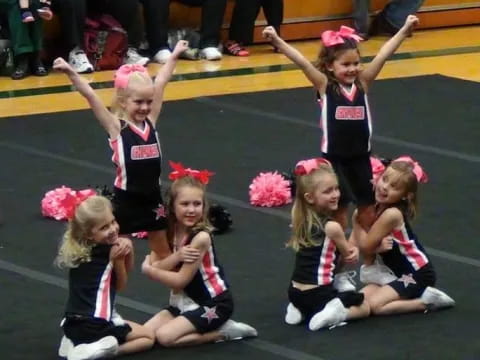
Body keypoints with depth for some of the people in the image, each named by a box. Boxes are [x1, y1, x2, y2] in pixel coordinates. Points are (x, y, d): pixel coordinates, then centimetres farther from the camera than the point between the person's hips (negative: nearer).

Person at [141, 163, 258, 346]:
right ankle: (208, 328, 9)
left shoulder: (201, 237, -23)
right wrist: (176, 256, -28)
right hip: (185, 302, 8)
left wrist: (148, 269, -8)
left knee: (165, 336, -20)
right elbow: (158, 268, -10)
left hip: (213, 305, -8)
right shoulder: (172, 232, -1)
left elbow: (180, 280, -20)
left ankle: (223, 332, -5)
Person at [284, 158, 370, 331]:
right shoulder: (332, 227, -19)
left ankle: (301, 310, 14)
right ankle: (333, 314, -9)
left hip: (296, 292, 7)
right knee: (364, 306, 15)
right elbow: (349, 256, -1)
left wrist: (351, 249, -7)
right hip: (317, 295, -7)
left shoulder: (302, 221, 4)